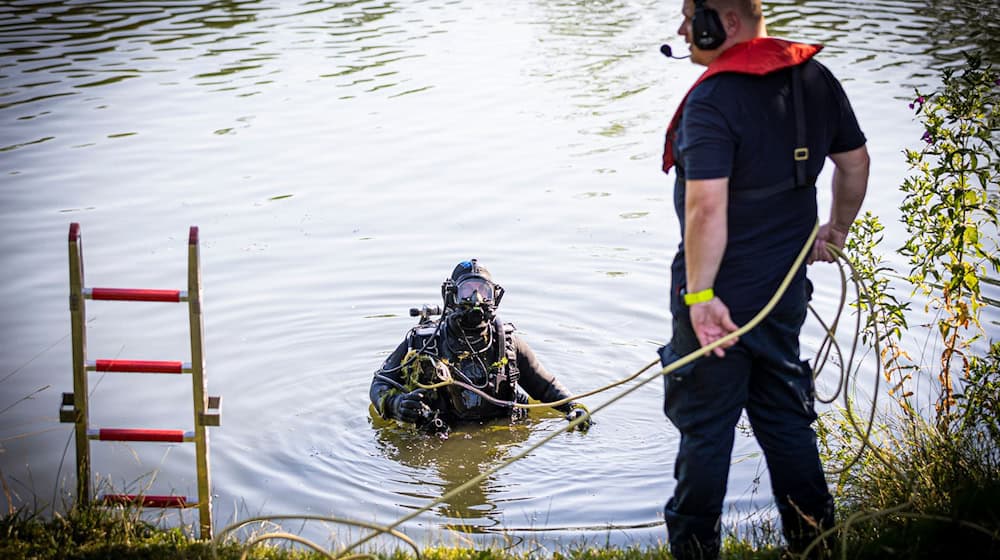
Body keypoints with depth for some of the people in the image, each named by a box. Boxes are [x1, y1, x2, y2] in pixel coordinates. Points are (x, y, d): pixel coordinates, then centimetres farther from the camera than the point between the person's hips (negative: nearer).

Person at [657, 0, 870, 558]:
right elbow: (855, 161, 13)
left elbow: (707, 205, -28)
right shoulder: (814, 78, 3)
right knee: (785, 413, 20)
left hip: (719, 295, -7)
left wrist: (700, 294, -24)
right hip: (786, 286, 7)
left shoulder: (713, 100, -21)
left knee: (706, 423, 6)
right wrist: (837, 230, 26)